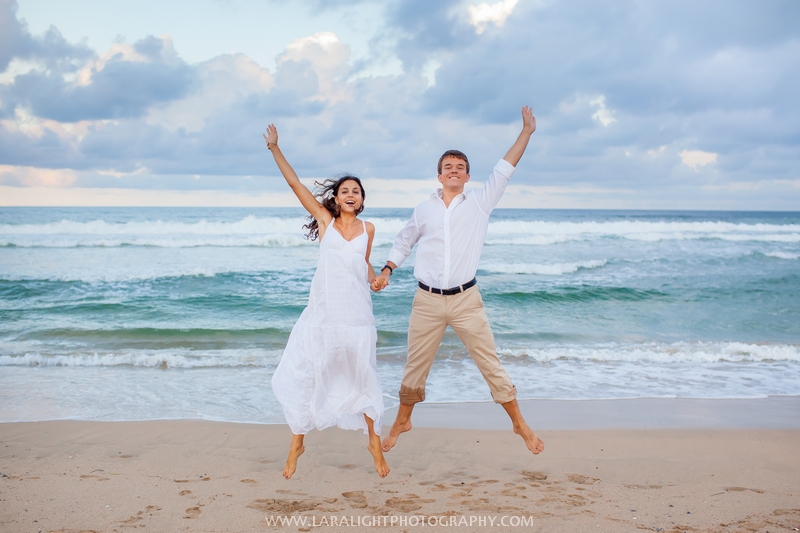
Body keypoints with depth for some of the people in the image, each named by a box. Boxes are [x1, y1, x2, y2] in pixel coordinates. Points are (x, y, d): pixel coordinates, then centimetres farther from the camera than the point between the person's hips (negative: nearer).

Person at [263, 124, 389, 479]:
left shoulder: (368, 229, 9)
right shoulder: (325, 220, 4)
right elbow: (295, 183, -1)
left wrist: (377, 277, 1)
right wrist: (274, 148, -6)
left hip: (357, 313, 1)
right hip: (323, 313, -1)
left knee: (362, 377, 6)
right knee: (302, 375, -1)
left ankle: (374, 443, 21)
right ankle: (297, 443, 15)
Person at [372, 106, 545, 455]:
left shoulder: (480, 203, 3)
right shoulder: (424, 209, 7)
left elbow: (503, 171, -1)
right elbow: (403, 242, 19)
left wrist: (526, 132, -4)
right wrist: (386, 271, 7)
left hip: (466, 300, -1)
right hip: (427, 301, 1)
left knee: (491, 364, 2)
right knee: (415, 367, 10)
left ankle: (520, 424, 14)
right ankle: (401, 422, 29)